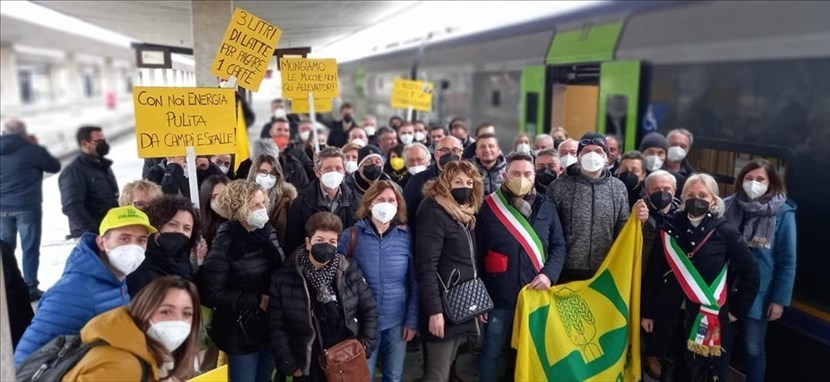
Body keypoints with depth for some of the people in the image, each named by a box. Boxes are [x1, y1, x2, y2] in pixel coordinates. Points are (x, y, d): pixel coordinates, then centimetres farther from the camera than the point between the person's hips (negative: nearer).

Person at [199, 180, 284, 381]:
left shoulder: (268, 232, 1)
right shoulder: (225, 242, -14)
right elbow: (212, 294, -17)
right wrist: (257, 301, -18)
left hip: (271, 327, 5)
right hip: (242, 332, -5)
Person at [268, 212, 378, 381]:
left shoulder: (350, 270, -6)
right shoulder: (283, 278, -10)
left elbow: (369, 311, 2)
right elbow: (277, 328, -7)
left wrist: (365, 348, -3)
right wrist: (289, 366, -9)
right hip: (308, 368, -1)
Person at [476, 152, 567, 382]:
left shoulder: (546, 207, 4)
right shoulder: (489, 207, -4)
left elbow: (559, 245, 9)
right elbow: (476, 254, -3)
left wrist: (549, 274, -10)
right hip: (499, 297, -3)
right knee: (494, 354, 9)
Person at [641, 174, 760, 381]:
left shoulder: (725, 232, -5)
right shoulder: (669, 227, -2)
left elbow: (751, 272, 3)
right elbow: (653, 272, 1)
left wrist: (737, 310, 2)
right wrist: (647, 312, 2)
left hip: (708, 318, -1)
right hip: (669, 316, 1)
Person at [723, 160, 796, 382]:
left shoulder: (783, 213, -8)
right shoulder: (729, 205, -3)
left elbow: (787, 261, -6)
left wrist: (780, 299, -7)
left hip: (758, 293, -2)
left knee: (754, 347, 10)